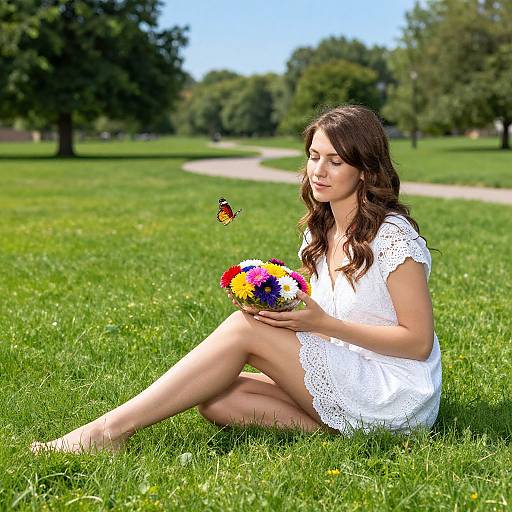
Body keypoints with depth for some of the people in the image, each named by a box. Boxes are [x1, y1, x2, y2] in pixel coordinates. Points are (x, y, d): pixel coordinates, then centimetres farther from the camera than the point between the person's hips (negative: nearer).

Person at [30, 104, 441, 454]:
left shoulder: (392, 235, -12)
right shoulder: (319, 232, 13)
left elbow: (419, 342, -13)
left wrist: (322, 323, -19)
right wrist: (282, 310, -7)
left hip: (397, 397, -8)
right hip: (339, 382, 8)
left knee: (245, 327, -22)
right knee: (215, 399, -14)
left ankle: (113, 429, -21)